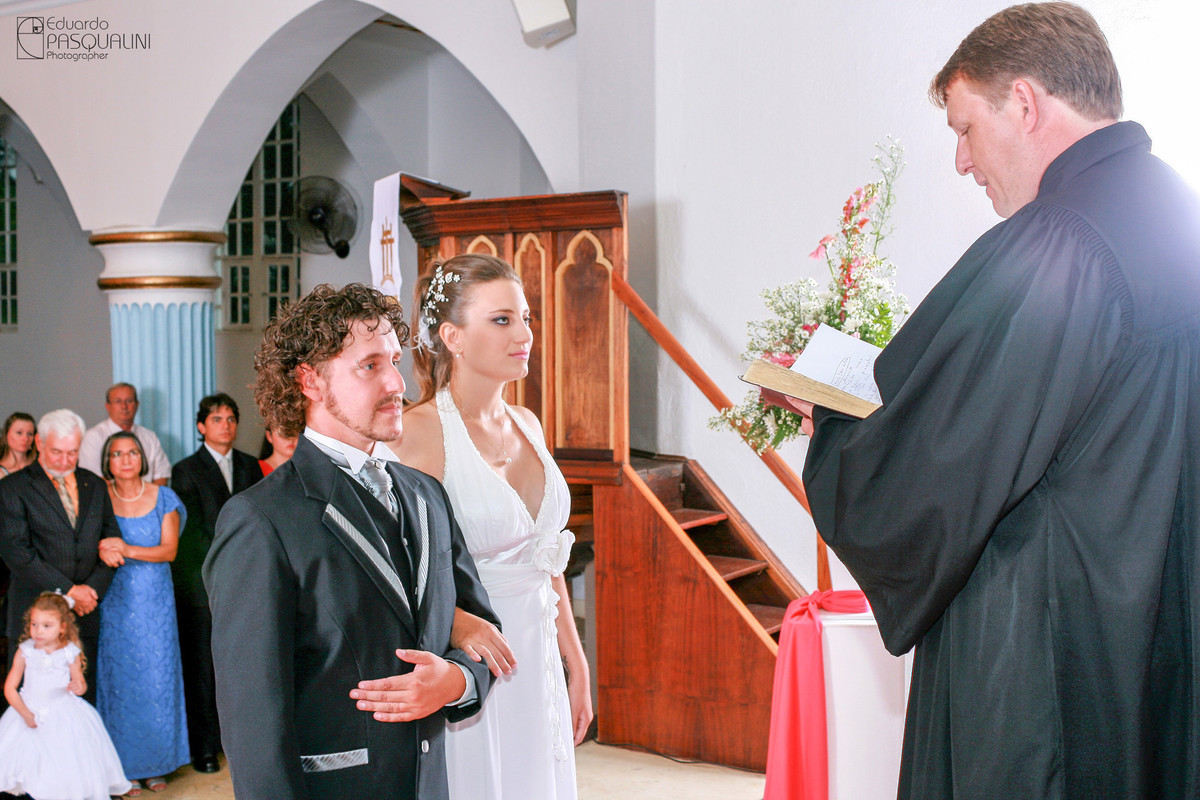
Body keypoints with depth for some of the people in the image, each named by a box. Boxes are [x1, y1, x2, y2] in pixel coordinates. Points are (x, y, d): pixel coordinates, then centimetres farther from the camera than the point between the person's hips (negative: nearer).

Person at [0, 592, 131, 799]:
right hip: (30, 711, 1)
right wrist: (26, 715, -11)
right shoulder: (25, 652, -4)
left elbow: (80, 682, 7)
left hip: (64, 714, -1)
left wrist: (78, 687, -18)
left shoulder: (70, 653, -5)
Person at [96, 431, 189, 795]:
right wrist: (102, 551, -21)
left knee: (158, 678, 3)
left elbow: (169, 549, -4)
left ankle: (156, 763, 16)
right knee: (120, 678, 2)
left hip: (155, 601, 1)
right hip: (115, 600, -1)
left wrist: (128, 550, -18)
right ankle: (127, 765, 13)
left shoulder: (162, 498, 2)